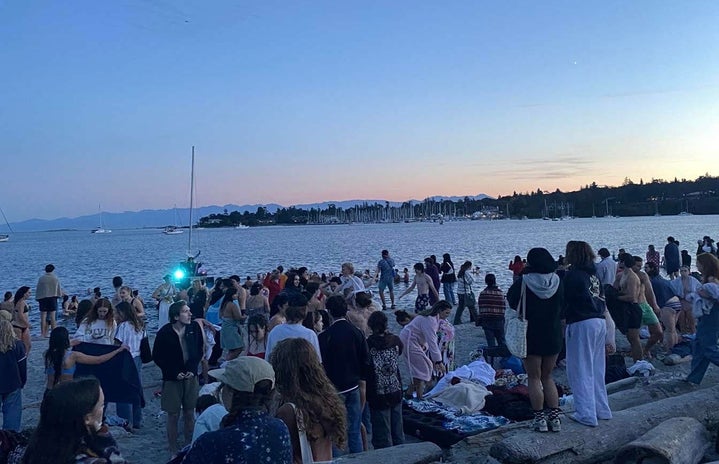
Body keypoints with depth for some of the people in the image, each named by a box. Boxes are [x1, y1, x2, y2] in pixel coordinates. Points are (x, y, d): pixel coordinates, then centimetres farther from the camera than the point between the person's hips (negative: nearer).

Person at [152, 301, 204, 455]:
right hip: (172, 379, -2)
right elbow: (157, 357, -4)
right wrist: (174, 372, -10)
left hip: (191, 377, 2)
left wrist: (192, 369, -7)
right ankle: (173, 451, 16)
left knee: (190, 413, 8)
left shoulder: (195, 327, -5)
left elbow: (200, 350, 5)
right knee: (173, 415, 4)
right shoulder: (164, 332, -12)